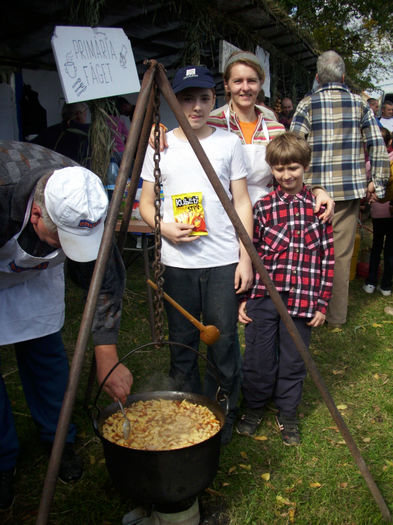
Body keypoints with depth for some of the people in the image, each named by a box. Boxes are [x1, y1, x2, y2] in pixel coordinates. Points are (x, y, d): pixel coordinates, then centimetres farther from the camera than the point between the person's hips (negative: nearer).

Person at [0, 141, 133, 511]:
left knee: (45, 350, 4)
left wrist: (108, 361, -19)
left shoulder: (84, 206, -29)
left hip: (36, 271, 3)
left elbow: (106, 280, -20)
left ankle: (58, 441, 25)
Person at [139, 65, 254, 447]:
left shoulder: (229, 143, 5)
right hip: (176, 262, 1)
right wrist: (164, 227, -12)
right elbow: (145, 202, 9)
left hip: (223, 261, 0)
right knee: (182, 343, 10)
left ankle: (223, 412, 26)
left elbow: (242, 203, 4)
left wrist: (245, 257, -2)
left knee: (224, 341, 5)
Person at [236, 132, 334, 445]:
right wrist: (243, 298, 1)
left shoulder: (318, 206, 3)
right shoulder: (262, 207, 2)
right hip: (263, 296, 0)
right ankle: (254, 408, 33)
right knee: (258, 358, 9)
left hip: (301, 299, 0)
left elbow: (327, 257, 5)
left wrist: (322, 302, 2)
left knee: (293, 360, 11)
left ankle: (287, 415, 33)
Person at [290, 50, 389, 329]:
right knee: (342, 253, 7)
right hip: (351, 189, 2)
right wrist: (378, 183, 12)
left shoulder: (308, 103, 1)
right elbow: (378, 145, 5)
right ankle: (337, 316, 17)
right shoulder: (360, 103, 7)